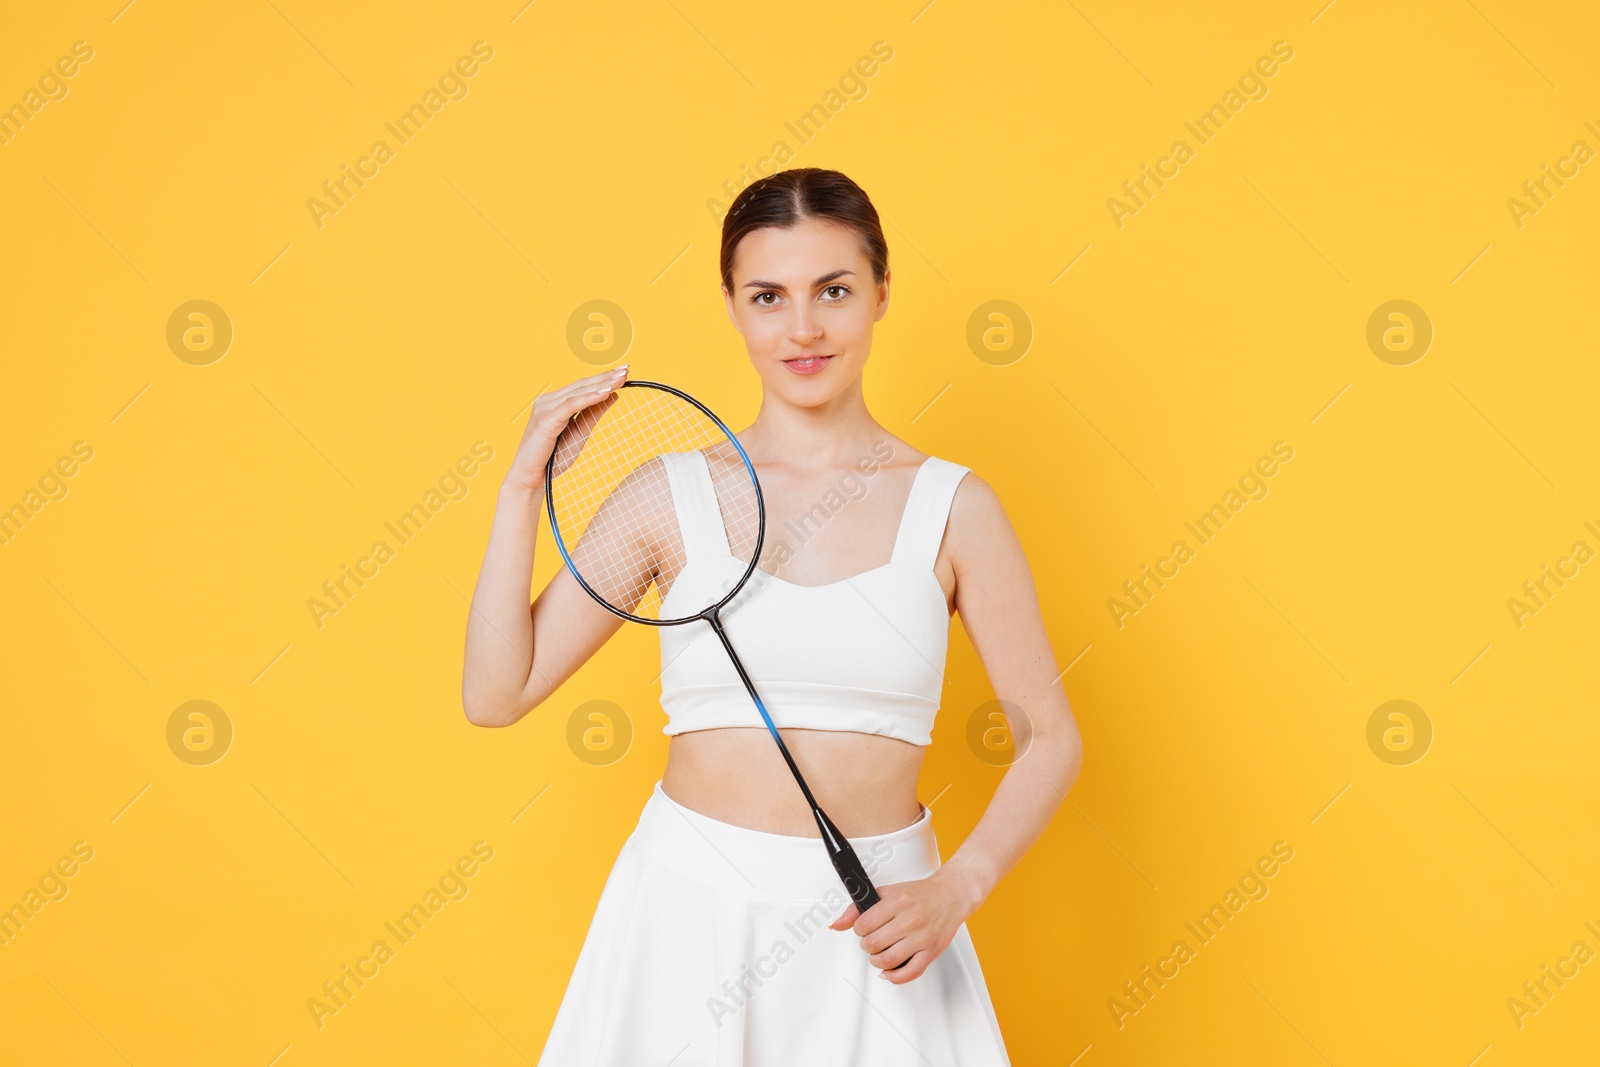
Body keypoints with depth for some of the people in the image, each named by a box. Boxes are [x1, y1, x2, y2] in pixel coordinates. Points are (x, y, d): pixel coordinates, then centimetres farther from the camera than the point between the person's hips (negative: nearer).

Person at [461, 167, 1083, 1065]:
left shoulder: (952, 507, -3)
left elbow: (1052, 738, 1)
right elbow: (495, 695, -3)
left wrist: (955, 891, -14)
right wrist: (525, 487, -9)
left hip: (870, 927, 0)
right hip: (690, 913, 1)